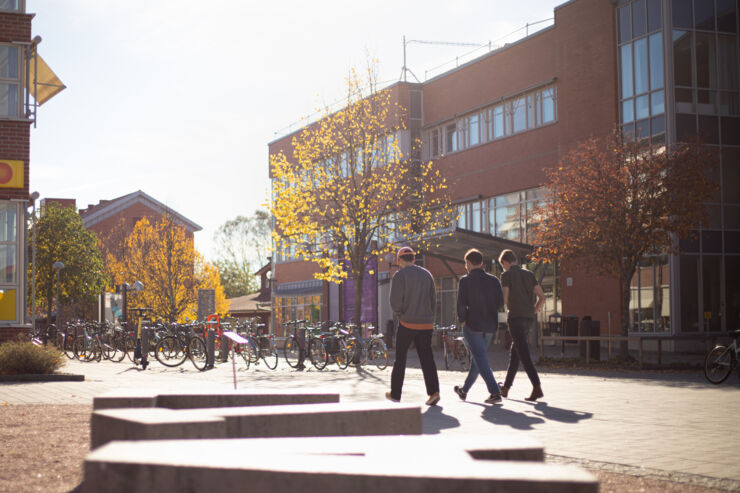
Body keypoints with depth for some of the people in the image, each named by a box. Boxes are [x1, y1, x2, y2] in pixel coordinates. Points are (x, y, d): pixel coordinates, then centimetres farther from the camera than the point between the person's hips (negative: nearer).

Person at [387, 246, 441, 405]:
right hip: (426, 323, 4)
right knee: (426, 358, 5)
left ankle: (395, 393, 16)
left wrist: (401, 314, 5)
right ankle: (434, 391, -10)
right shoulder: (427, 274, 9)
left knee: (400, 358, 8)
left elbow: (395, 302, -13)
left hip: (408, 322, -4)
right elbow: (433, 300, 9)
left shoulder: (400, 275, -7)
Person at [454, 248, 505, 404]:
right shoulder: (493, 280, 6)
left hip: (472, 324, -6)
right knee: (478, 357, 17)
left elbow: (461, 304, -14)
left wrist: (462, 320, -1)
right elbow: (500, 302, 2)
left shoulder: (465, 280, -8)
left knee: (480, 359, -5)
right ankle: (464, 391, 30)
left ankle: (495, 392, -17)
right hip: (490, 325, 6)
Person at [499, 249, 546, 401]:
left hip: (516, 317, -7)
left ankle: (537, 388, -19)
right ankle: (506, 387, 24)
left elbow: (505, 298, -12)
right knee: (514, 353, 17)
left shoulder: (506, 275, -3)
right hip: (529, 318, 7)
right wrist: (532, 312, 16)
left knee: (524, 354, -9)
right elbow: (542, 297, 8)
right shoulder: (529, 274, 14)